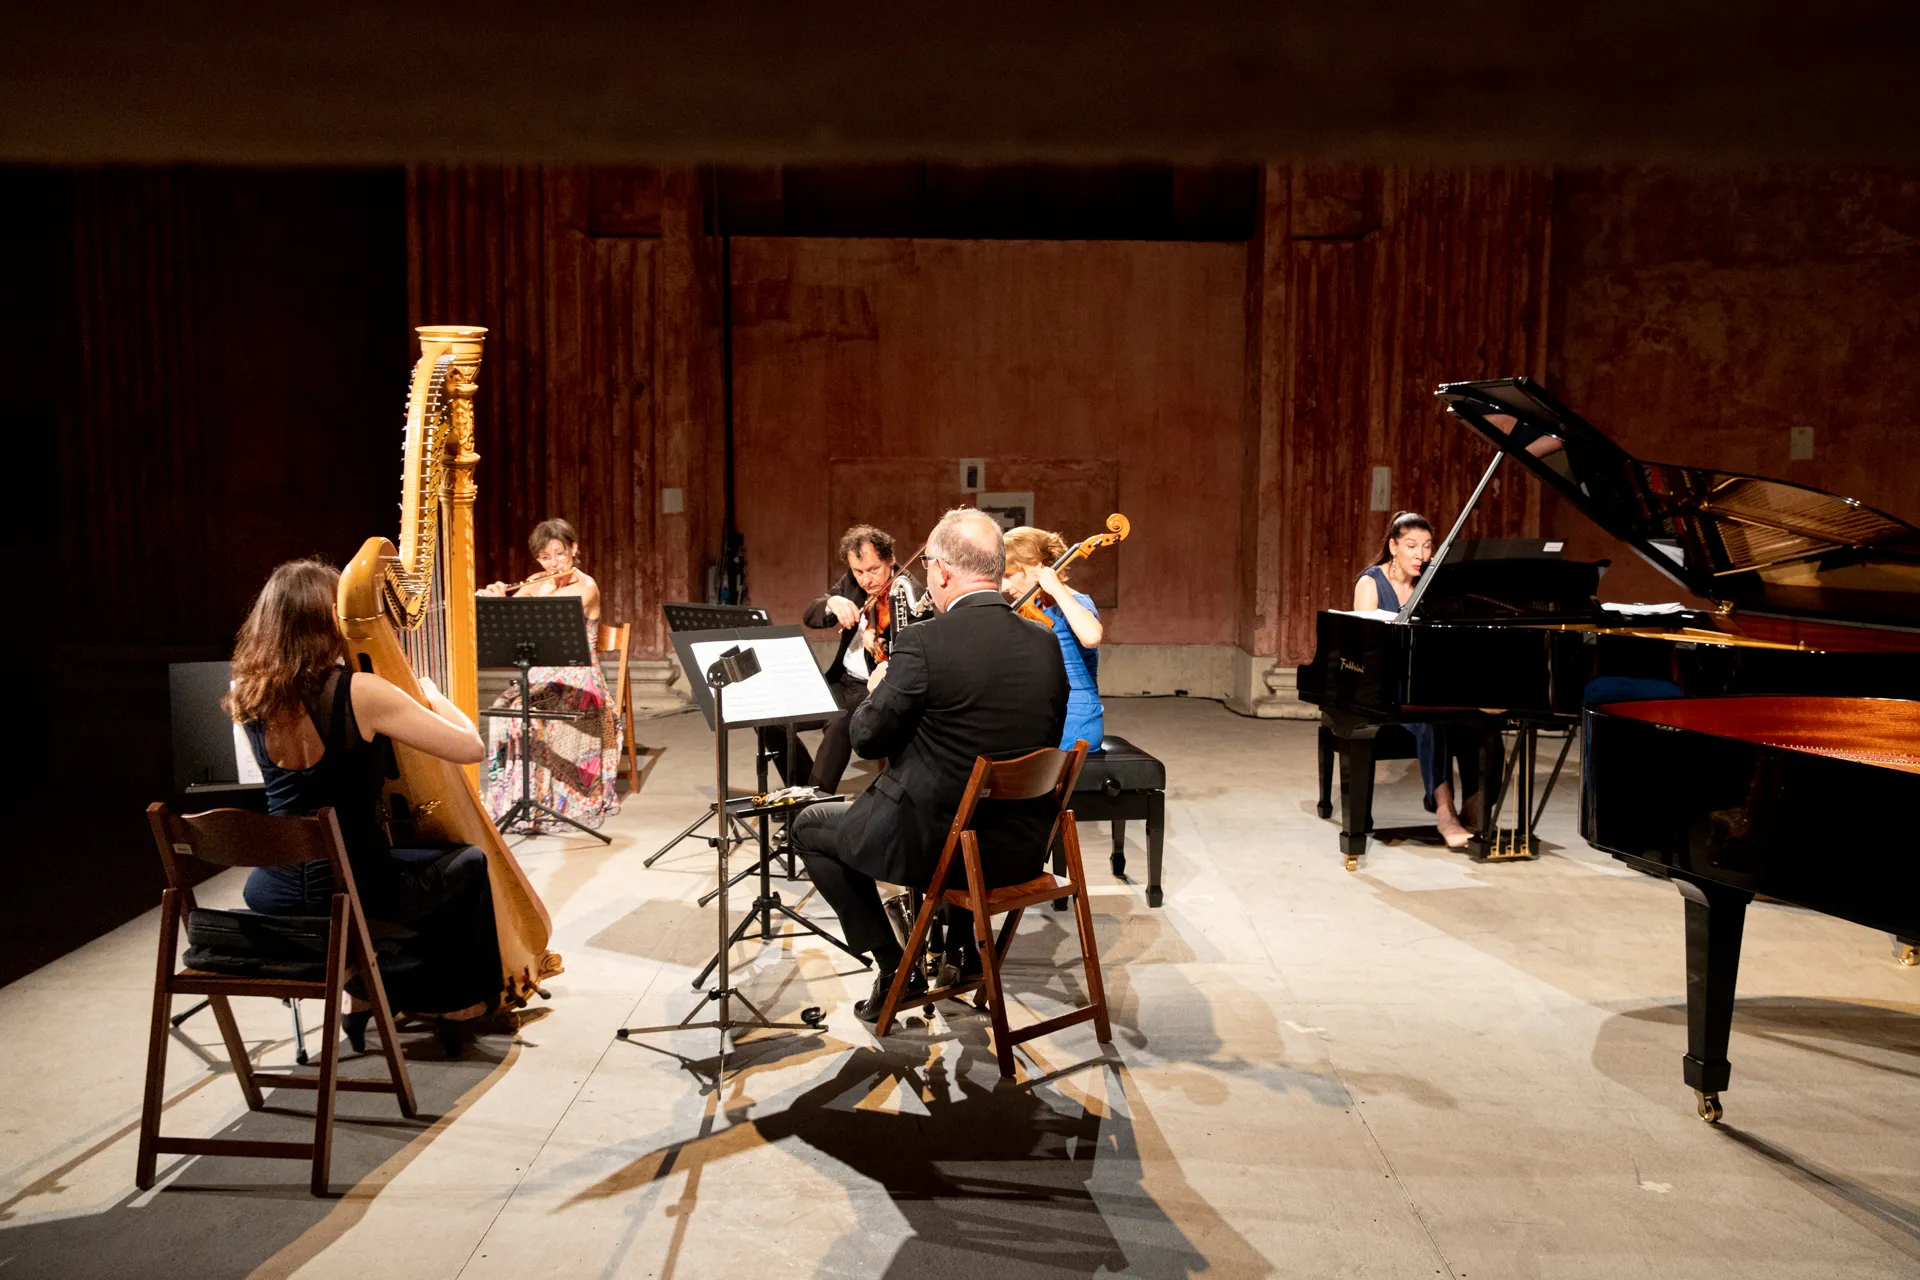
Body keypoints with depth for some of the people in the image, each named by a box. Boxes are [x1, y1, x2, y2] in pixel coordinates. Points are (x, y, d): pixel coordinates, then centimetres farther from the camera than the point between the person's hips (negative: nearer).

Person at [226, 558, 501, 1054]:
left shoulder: (247, 695, -2)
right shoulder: (360, 693, -20)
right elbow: (470, 746, -17)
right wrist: (430, 693, 2)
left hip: (271, 894, 6)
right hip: (352, 892, -6)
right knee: (471, 864, 22)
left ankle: (369, 992, 35)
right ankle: (459, 999, 35)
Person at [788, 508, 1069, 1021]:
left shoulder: (923, 643, -19)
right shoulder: (1046, 645, -1)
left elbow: (867, 741, -10)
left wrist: (878, 691, 12)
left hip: (936, 843, -6)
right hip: (1024, 847, 6)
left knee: (809, 827, 19)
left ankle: (895, 968, 14)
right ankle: (964, 942, 39)